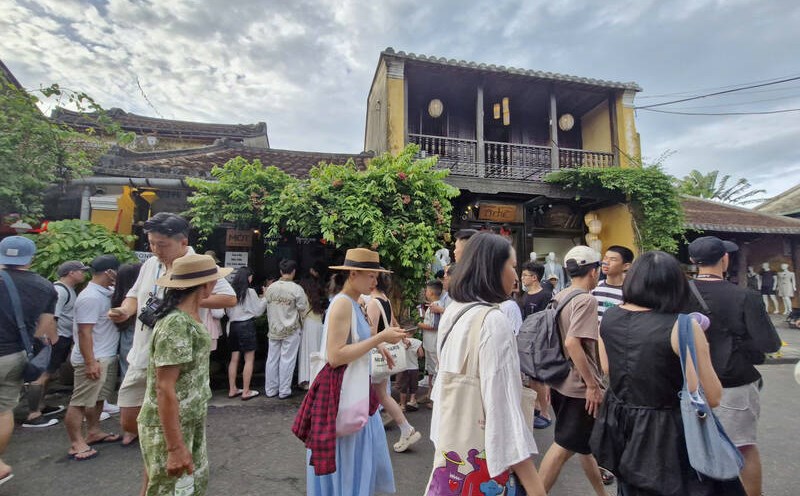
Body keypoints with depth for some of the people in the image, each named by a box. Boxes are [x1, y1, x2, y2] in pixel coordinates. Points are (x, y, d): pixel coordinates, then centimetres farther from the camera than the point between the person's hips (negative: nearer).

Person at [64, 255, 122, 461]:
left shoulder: (106, 292, 6)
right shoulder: (90, 297, -20)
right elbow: (84, 332, -22)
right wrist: (90, 362, -22)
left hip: (108, 357, 10)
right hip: (93, 359, -10)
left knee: (98, 398, 19)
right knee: (81, 402, 1)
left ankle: (93, 432, 31)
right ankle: (76, 443, 10)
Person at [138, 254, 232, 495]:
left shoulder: (191, 317, 3)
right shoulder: (176, 324, -26)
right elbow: (164, 388, -26)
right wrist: (175, 447, -23)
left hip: (191, 423, 8)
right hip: (169, 428, -8)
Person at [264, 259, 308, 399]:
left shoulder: (271, 287, -2)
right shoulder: (296, 289, -15)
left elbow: (268, 307, 6)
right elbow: (303, 309, -10)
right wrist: (298, 321, 12)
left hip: (274, 329, 4)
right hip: (291, 330, -4)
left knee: (272, 359, 12)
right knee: (287, 360, 4)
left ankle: (270, 390, 23)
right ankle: (284, 391, 11)